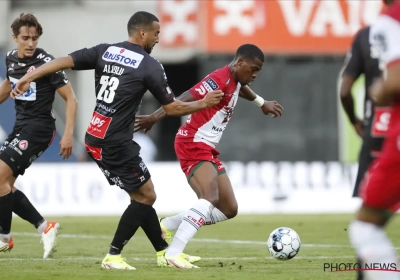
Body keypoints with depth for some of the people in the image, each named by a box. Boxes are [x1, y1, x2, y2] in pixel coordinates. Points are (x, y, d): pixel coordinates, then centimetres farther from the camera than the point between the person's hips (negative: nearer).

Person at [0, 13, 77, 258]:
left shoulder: (46, 62, -17)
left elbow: (71, 98, -14)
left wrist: (68, 135, -20)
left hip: (39, 128, -8)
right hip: (21, 126, 8)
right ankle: (45, 228, 9)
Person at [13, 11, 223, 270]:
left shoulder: (104, 52, 7)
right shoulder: (150, 66, -9)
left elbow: (65, 61, -4)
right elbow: (171, 108, -3)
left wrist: (28, 78, -5)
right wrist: (204, 104, 12)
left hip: (95, 140, 8)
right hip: (116, 144, -8)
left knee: (141, 195, 16)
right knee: (146, 196, 4)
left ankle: (164, 253, 22)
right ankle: (113, 256, 1)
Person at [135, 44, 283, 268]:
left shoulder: (235, 82, 12)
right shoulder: (219, 80, -17)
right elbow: (185, 100, -27)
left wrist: (262, 103, 52)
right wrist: (155, 118, -36)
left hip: (208, 149, 10)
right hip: (193, 145, -10)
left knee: (229, 209, 8)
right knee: (211, 198, -30)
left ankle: (168, 226, 16)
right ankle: (174, 252, -35)